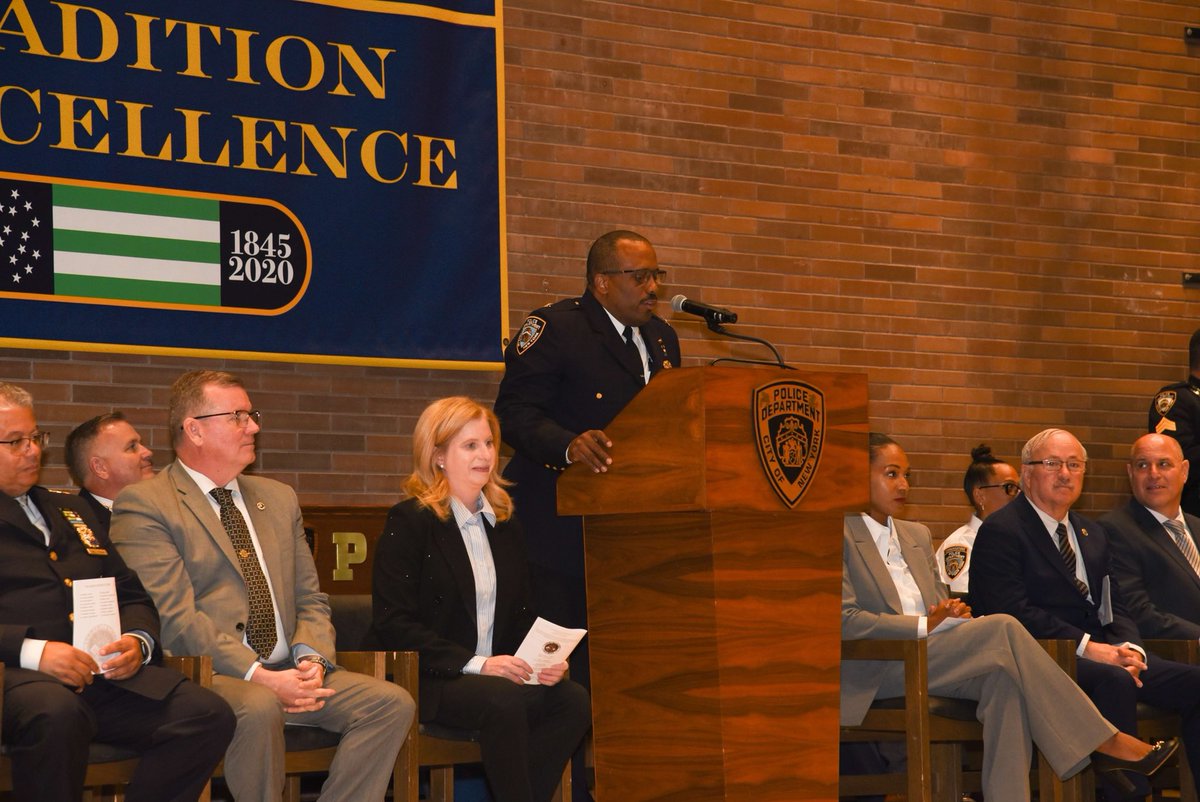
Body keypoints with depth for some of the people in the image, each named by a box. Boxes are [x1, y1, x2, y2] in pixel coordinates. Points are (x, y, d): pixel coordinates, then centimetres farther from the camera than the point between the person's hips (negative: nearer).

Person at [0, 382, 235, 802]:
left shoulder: (72, 511, 29)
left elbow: (131, 594, 27)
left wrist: (138, 641, 4)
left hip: (108, 673, 6)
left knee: (210, 715, -19)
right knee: (58, 714, -41)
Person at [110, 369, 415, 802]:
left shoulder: (279, 499, 21)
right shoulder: (144, 505, -2)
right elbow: (175, 618, -13)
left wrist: (312, 660, -4)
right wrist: (260, 676, -21)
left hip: (287, 672, 7)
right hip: (206, 676, -6)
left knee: (392, 702, -15)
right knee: (258, 708, -37)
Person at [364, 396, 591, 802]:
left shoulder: (505, 524, 17)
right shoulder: (408, 522, -4)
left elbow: (522, 615, 18)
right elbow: (394, 624, -13)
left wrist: (544, 661, -5)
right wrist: (475, 664, -20)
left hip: (495, 673, 6)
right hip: (421, 679, -6)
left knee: (572, 698, -21)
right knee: (503, 700, -34)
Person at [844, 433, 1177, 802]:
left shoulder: (916, 535, 25)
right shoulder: (844, 534, -2)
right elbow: (846, 620, -13)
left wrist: (951, 612, -2)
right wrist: (926, 626, -18)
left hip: (932, 660, 7)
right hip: (877, 671, -7)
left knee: (1002, 678, -28)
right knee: (1002, 628, -25)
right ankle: (1102, 742, -21)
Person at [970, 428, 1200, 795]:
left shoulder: (1093, 534, 22)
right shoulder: (1001, 531, -3)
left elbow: (1115, 606, 16)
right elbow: (1014, 612, -14)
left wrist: (1128, 649, -7)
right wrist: (1088, 647, -19)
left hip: (1104, 653, 8)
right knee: (1114, 681, -36)